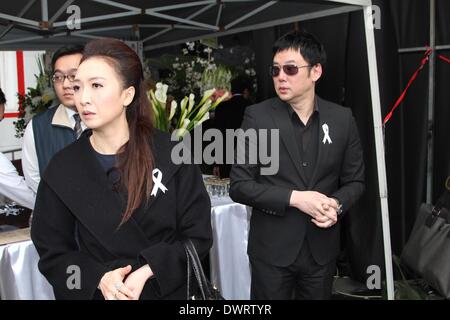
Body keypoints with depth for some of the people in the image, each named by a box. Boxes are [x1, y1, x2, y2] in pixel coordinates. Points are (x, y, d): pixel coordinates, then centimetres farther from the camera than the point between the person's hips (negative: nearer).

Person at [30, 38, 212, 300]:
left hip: (169, 291, 0)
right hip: (95, 292, 1)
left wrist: (146, 272, -22)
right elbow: (53, 253, -4)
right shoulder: (62, 169, -9)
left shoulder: (172, 154, -13)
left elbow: (198, 235, -10)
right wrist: (99, 278, -21)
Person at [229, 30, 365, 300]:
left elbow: (355, 181, 6)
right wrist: (294, 197, -20)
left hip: (322, 247, 3)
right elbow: (240, 185, -10)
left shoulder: (342, 119, -1)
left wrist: (337, 205, -14)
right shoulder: (258, 117, -9)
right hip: (271, 248, -2)